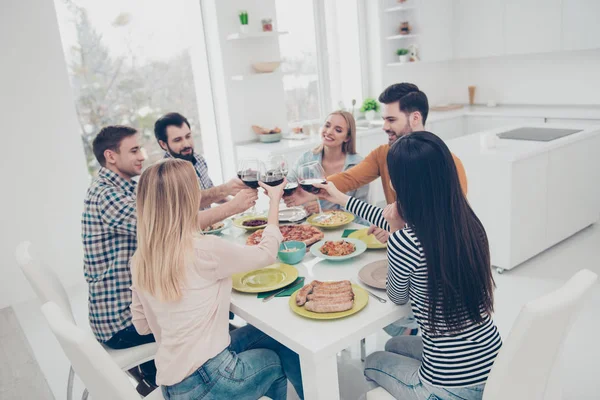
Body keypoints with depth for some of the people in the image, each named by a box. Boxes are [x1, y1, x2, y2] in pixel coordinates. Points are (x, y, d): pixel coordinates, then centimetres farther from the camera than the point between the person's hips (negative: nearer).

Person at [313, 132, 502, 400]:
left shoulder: (404, 241, -28)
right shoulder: (467, 220, -5)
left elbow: (397, 297, -5)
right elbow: (406, 225, 14)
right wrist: (343, 200, 24)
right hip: (493, 362, 6)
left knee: (373, 362, 26)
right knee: (393, 345, 32)